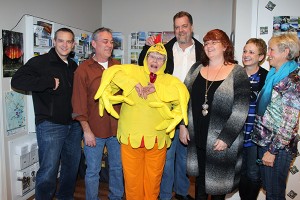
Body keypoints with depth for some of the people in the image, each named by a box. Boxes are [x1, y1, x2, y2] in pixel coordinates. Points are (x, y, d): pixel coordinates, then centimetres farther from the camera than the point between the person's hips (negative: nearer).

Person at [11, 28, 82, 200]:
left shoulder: (73, 66, 13)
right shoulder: (40, 62, -6)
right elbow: (17, 81, -18)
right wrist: (50, 82, -20)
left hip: (74, 125, 7)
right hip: (50, 126, -6)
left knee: (72, 167, 17)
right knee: (48, 171, -2)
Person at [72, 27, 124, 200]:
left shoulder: (118, 66, 7)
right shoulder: (84, 69, -5)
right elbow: (79, 103, -7)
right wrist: (86, 131, -10)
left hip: (117, 128, 4)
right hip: (94, 129, -4)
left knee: (117, 167, 18)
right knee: (93, 171, 10)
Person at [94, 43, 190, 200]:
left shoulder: (169, 80, 8)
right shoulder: (133, 71, 6)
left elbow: (183, 94, -9)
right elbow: (111, 72, -6)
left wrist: (156, 88, -16)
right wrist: (134, 84, -15)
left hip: (157, 139, 1)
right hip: (131, 136, -1)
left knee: (153, 180, 16)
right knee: (132, 179, 12)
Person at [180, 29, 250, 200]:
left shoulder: (238, 73, -8)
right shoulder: (196, 69, 5)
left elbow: (240, 111, -12)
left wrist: (226, 138, -16)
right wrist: (183, 126, 0)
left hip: (222, 141, -3)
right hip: (197, 137, 4)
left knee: (218, 178, 12)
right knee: (200, 175, 19)